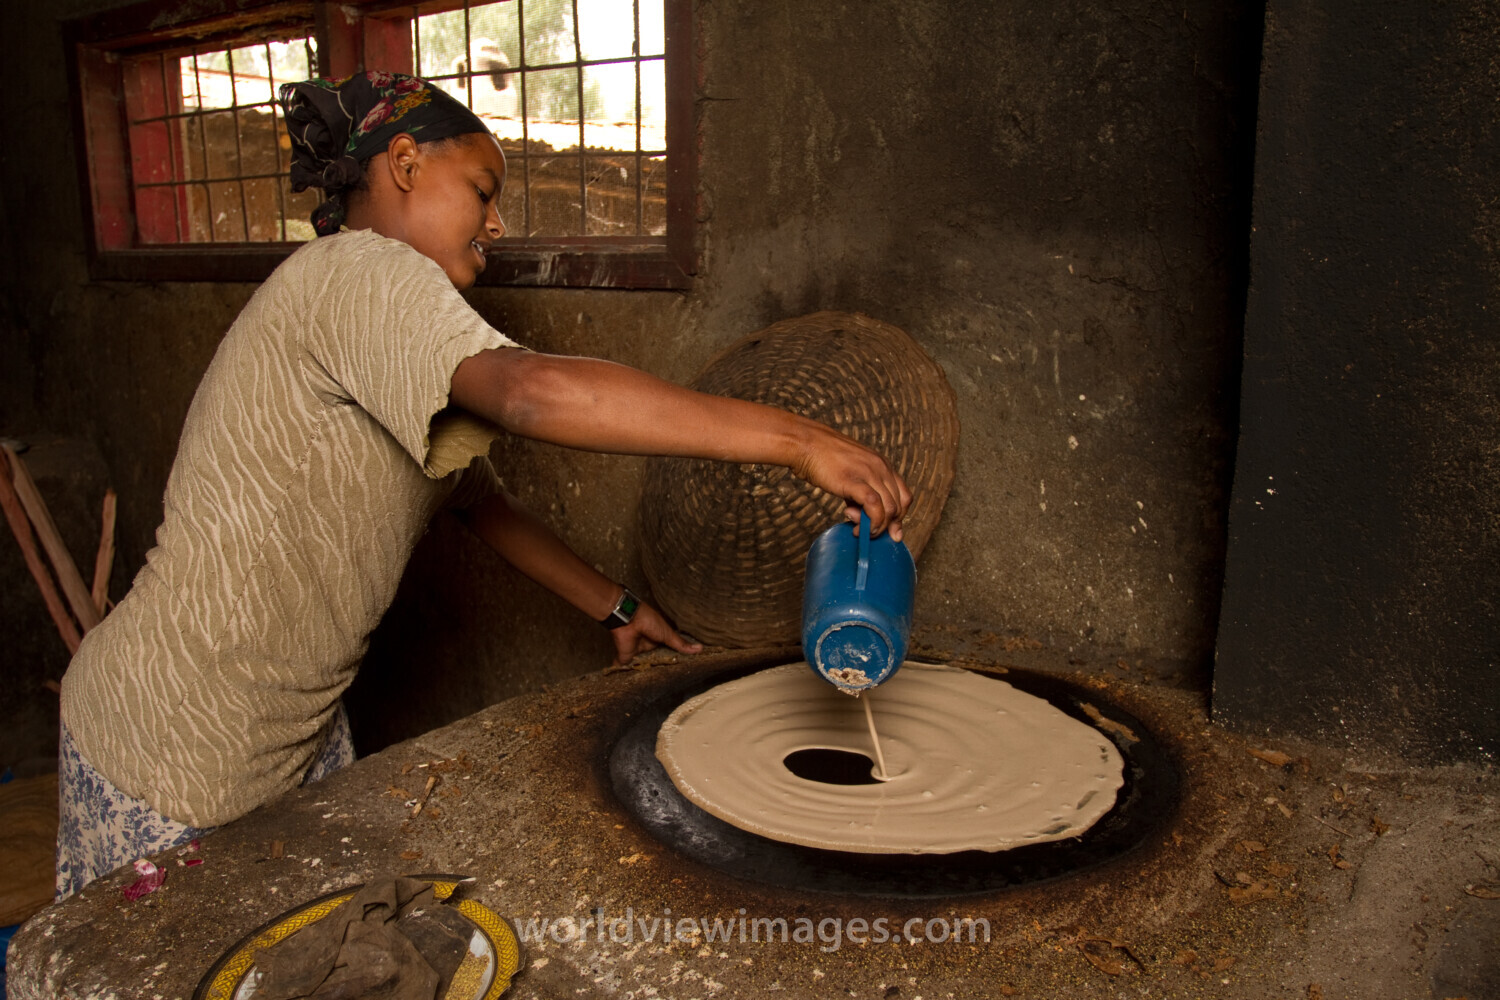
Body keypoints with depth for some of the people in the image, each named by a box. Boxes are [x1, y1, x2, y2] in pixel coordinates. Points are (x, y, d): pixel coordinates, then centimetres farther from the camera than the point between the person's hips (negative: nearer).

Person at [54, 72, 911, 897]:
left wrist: (614, 607, 13)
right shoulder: (360, 272, -20)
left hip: (301, 723, 9)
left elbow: (482, 499, 16)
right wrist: (797, 439, -38)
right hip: (173, 743, -9)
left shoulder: (387, 328, 13)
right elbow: (535, 391, -39)